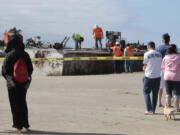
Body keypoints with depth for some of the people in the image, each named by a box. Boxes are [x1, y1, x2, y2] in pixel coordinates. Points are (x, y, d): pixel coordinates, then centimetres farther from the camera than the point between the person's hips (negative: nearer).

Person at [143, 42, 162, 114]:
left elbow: (145, 66, -3)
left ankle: (149, 109, -4)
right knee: (155, 93, 10)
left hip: (149, 76, -4)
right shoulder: (159, 54, 5)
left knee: (146, 92, 6)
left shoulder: (147, 54, -7)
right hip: (158, 76, 4)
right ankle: (153, 110, 13)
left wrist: (144, 68, 19)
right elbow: (160, 65, 10)